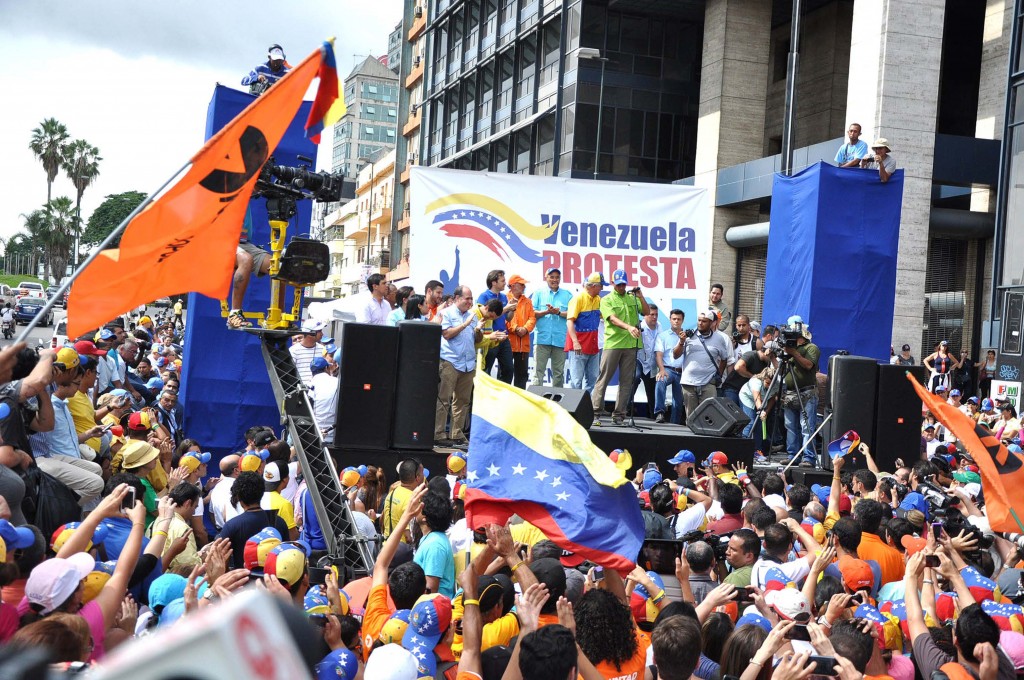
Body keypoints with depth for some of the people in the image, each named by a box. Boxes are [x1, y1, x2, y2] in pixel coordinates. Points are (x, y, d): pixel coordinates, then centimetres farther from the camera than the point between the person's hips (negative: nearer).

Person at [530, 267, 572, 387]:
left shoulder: (567, 295, 13)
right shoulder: (539, 293, 12)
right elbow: (532, 313, 2)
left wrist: (559, 313, -14)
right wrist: (547, 311, -13)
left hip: (560, 340, 2)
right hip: (542, 338, -1)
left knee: (559, 373, 8)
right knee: (538, 372, -6)